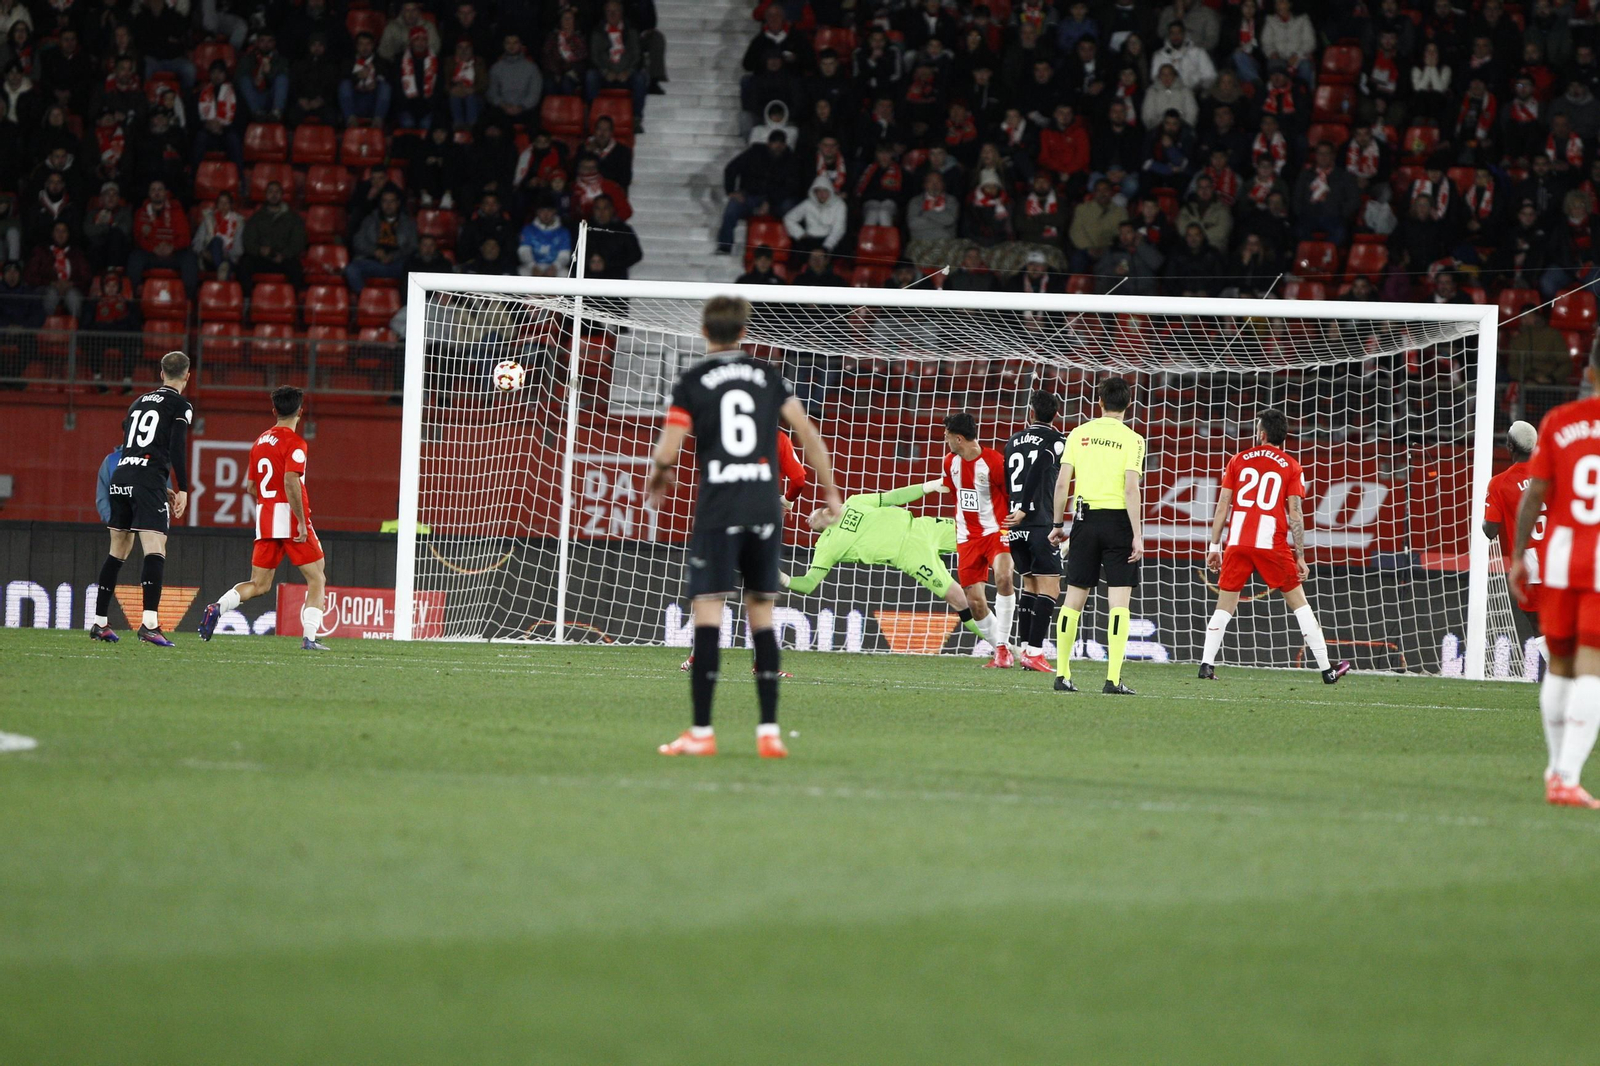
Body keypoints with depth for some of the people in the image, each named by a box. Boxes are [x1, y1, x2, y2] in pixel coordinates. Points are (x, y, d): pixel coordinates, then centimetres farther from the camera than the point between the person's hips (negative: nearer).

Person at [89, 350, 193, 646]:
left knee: (117, 551, 16)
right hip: (148, 480, -7)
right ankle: (150, 623, -27)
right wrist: (182, 490, -7)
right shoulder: (181, 406, 2)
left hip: (121, 477, 7)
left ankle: (99, 623, 19)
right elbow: (177, 448, -10)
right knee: (155, 550, -13)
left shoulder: (140, 402, 22)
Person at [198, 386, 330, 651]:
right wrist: (302, 522, -20)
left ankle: (217, 608, -15)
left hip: (265, 519, 6)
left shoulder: (260, 442, 13)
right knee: (316, 579, 6)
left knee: (259, 585, 9)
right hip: (290, 518, -6)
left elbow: (250, 486, 18)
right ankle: (309, 638, -5)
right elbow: (290, 481, -21)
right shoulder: (294, 443, -9)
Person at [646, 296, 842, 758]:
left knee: (707, 610, -4)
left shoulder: (691, 381, 1)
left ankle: (702, 732, -8)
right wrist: (831, 493, 12)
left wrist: (657, 478, 17)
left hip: (717, 509, -3)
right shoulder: (768, 376, 10)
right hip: (765, 507, 3)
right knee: (761, 612, 10)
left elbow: (667, 451, -5)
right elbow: (807, 433, 5)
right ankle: (769, 732, 7)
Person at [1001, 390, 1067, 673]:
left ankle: (1025, 649, 12)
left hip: (1015, 527, 6)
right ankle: (1035, 652, -14)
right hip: (1040, 523, -6)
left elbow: (1005, 484, 17)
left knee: (1030, 584, 16)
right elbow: (1037, 475, -15)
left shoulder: (1014, 441, 15)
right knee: (1049, 588, -5)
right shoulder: (1055, 441, -3)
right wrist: (1024, 510, -17)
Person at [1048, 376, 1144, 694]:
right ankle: (1113, 678, -10)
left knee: (1074, 597, 10)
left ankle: (1062, 673, 13)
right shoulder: (1131, 440, -5)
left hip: (1085, 518, 3)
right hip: (1118, 519, -3)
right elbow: (1131, 489, -12)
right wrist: (1137, 535, -11)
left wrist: (1058, 524, 12)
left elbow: (1062, 483, 2)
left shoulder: (1079, 434, 5)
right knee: (1119, 599, -2)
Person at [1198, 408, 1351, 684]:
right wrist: (1300, 557, 1)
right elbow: (1295, 514, -3)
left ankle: (1206, 665, -1)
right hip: (1272, 544, -1)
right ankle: (1326, 669, 8)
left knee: (1225, 606, 11)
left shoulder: (1239, 461, 8)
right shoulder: (1291, 467, 3)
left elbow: (1222, 506, 6)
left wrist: (1215, 546, 11)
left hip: (1237, 542, 1)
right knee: (1299, 602, 8)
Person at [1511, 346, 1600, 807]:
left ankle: (1558, 767, 26)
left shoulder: (1558, 423, 1)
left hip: (1561, 558, 2)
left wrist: (1518, 555, 9)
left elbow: (1534, 494, 1)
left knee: (1559, 663, 16)